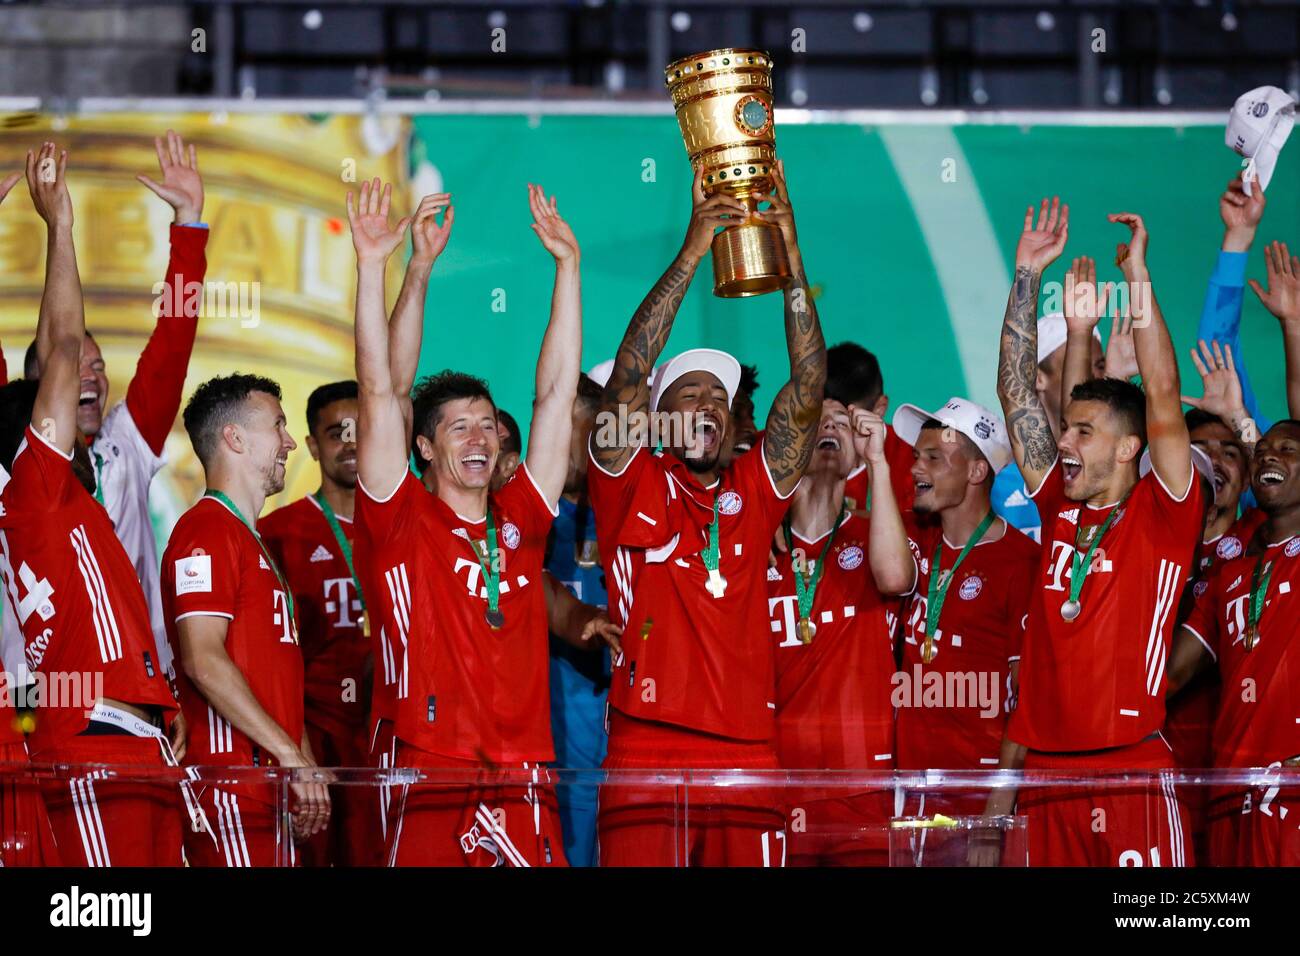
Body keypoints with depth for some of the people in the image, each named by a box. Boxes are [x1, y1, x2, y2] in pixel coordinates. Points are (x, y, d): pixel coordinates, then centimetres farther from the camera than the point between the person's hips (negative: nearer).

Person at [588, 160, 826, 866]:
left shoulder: (751, 490, 16)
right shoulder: (631, 484, 9)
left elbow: (807, 390, 9)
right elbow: (629, 373, -3)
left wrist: (791, 258, 0)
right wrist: (692, 252, -8)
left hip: (747, 764, 3)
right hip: (644, 764, -3)